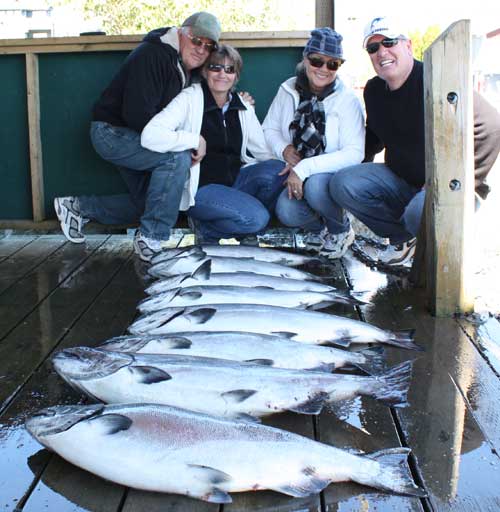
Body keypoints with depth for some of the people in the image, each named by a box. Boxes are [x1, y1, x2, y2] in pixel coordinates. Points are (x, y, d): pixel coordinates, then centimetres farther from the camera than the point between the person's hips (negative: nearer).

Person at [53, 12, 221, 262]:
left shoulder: (191, 70, 6)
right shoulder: (152, 55, -22)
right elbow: (138, 114, -30)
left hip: (130, 138, 10)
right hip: (112, 131, -10)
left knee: (146, 202, 14)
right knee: (177, 157, -29)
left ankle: (77, 207, 27)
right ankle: (150, 240, -23)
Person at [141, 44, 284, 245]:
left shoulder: (243, 108, 8)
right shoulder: (190, 99, -10)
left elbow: (264, 150, 6)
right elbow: (149, 136, -24)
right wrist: (196, 140, -22)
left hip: (234, 180, 6)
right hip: (200, 187, -6)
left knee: (277, 169, -19)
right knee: (255, 217, -26)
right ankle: (206, 229, 0)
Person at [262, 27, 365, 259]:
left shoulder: (347, 100, -12)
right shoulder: (288, 90, 1)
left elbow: (354, 153, -21)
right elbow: (269, 129, 13)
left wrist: (304, 168, -28)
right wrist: (284, 149, -11)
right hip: (297, 177, 3)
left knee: (315, 186, -37)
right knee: (286, 212, -28)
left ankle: (341, 230, -3)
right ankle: (318, 228, 10)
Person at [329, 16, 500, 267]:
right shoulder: (374, 90, 6)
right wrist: (355, 166, 6)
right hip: (399, 180, 7)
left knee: (420, 212, -38)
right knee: (342, 184, -12)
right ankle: (402, 238, 4)